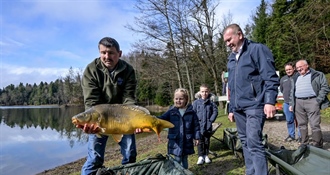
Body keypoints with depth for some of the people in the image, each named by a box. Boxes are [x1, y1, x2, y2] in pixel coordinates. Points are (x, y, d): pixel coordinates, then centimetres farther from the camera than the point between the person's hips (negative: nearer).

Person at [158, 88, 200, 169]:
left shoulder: (191, 112, -3)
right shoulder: (171, 112, -3)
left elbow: (196, 125, 3)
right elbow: (161, 119, -10)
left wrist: (196, 137, 3)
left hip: (187, 141, 0)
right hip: (175, 141, 0)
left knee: (184, 159, 17)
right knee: (177, 160, 8)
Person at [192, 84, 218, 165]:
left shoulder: (211, 103, 1)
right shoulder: (196, 102, -2)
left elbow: (215, 112, 1)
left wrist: (211, 120, -8)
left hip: (208, 126, 2)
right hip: (199, 126, -1)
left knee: (207, 141, 12)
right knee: (200, 141, 3)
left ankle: (206, 155, 25)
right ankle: (200, 156, 11)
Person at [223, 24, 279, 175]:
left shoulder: (257, 49, -3)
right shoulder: (231, 58, 18)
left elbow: (271, 77, -11)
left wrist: (270, 101, -21)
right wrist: (231, 109, 20)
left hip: (254, 105, -7)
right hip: (238, 108, 8)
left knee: (254, 143, -12)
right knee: (245, 142, 12)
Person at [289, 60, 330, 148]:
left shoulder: (318, 75, 7)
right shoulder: (296, 78, 22)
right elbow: (293, 92, 23)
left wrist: (318, 100, -10)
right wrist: (292, 104, 14)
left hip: (312, 101, -5)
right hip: (298, 103, 5)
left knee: (315, 125, -9)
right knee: (302, 125, 7)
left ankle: (317, 146, 0)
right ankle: (304, 144, 16)